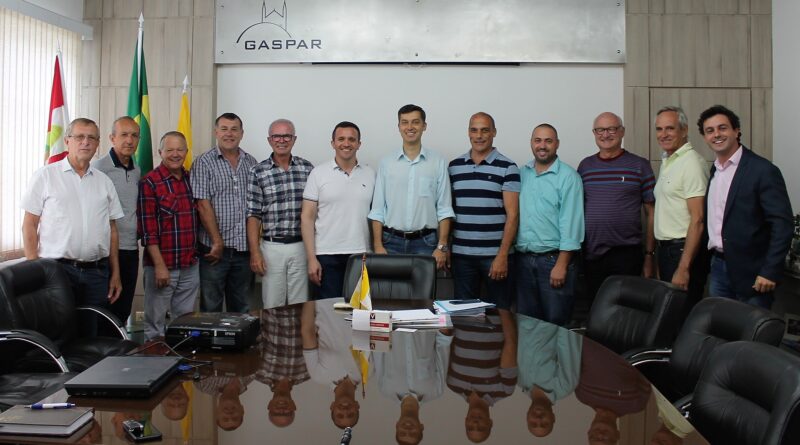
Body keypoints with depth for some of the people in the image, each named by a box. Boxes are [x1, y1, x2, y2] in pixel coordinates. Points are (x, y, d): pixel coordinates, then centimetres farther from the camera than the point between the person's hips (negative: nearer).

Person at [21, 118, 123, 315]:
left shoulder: (104, 181, 13)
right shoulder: (45, 176, 2)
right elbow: (29, 225, 0)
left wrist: (115, 274, 9)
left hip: (97, 272, 3)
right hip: (57, 269, -3)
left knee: (94, 328, 6)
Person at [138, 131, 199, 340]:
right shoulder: (149, 182, -7)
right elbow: (148, 229, -12)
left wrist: (197, 254, 12)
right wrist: (159, 265, -16)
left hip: (190, 266, 5)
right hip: (162, 265, -5)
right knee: (155, 324, 4)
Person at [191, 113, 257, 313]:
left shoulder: (251, 163, 11)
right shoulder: (204, 163, -3)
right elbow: (203, 205, -9)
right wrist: (218, 242, -13)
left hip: (244, 248, 4)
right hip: (215, 247, -4)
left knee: (241, 308, 13)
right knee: (211, 308, 4)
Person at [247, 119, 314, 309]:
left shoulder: (307, 168, 5)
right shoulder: (258, 172, 0)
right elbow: (253, 215, -1)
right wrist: (255, 252, -7)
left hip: (301, 246, 1)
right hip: (272, 247, -1)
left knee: (300, 306, 7)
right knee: (272, 307, 5)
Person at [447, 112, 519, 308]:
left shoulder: (507, 168, -2)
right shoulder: (454, 167, 9)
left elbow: (512, 214, -5)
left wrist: (502, 255, -12)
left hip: (495, 254, -3)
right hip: (461, 255, 3)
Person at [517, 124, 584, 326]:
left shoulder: (568, 177, -5)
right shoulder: (521, 174, 10)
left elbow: (571, 222, -10)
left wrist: (561, 264, -15)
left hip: (554, 259, -4)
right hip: (523, 259, 5)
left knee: (556, 323, 3)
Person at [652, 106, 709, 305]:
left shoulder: (691, 162, -14)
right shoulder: (666, 162, 15)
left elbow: (697, 220, -19)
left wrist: (683, 268, -22)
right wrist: (656, 255, 15)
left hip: (684, 250, -9)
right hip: (665, 249, 9)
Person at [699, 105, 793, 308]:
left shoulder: (763, 170, -12)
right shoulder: (712, 171, 10)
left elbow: (782, 225, -14)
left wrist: (770, 272, -18)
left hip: (750, 271, -6)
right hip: (718, 267, 6)